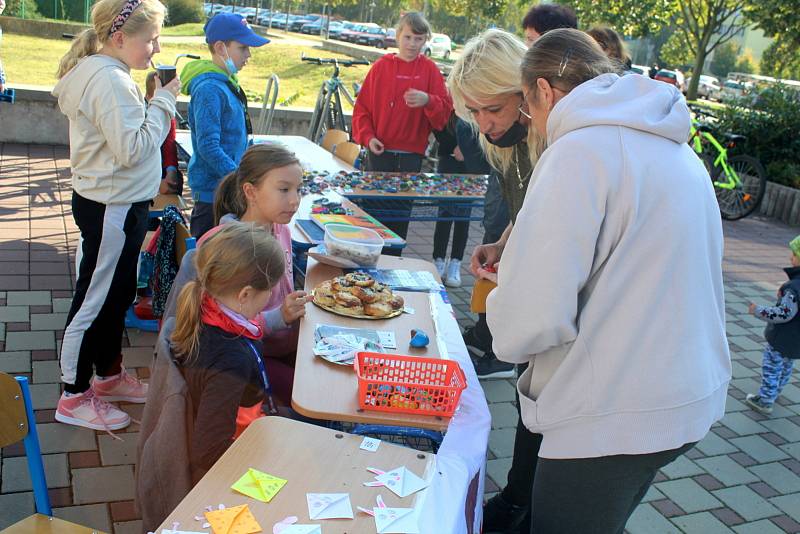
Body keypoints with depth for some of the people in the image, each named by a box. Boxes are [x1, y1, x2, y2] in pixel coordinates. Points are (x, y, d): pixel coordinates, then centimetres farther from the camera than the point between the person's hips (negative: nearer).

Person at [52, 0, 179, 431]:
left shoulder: (101, 72, 10)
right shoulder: (110, 80, -22)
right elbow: (132, 149, -24)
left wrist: (156, 103, 5)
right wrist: (163, 102, -17)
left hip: (114, 205, 11)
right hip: (113, 209, -10)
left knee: (117, 295, 21)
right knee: (94, 300, 2)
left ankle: (109, 376, 37)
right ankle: (74, 396, 17)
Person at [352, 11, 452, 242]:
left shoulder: (430, 70, 3)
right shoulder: (381, 66, 4)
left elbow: (445, 112, -2)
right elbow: (362, 107, 5)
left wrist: (428, 100, -22)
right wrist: (368, 137, -9)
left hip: (411, 156, 0)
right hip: (379, 152, 0)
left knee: (401, 214, 6)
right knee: (372, 209, 3)